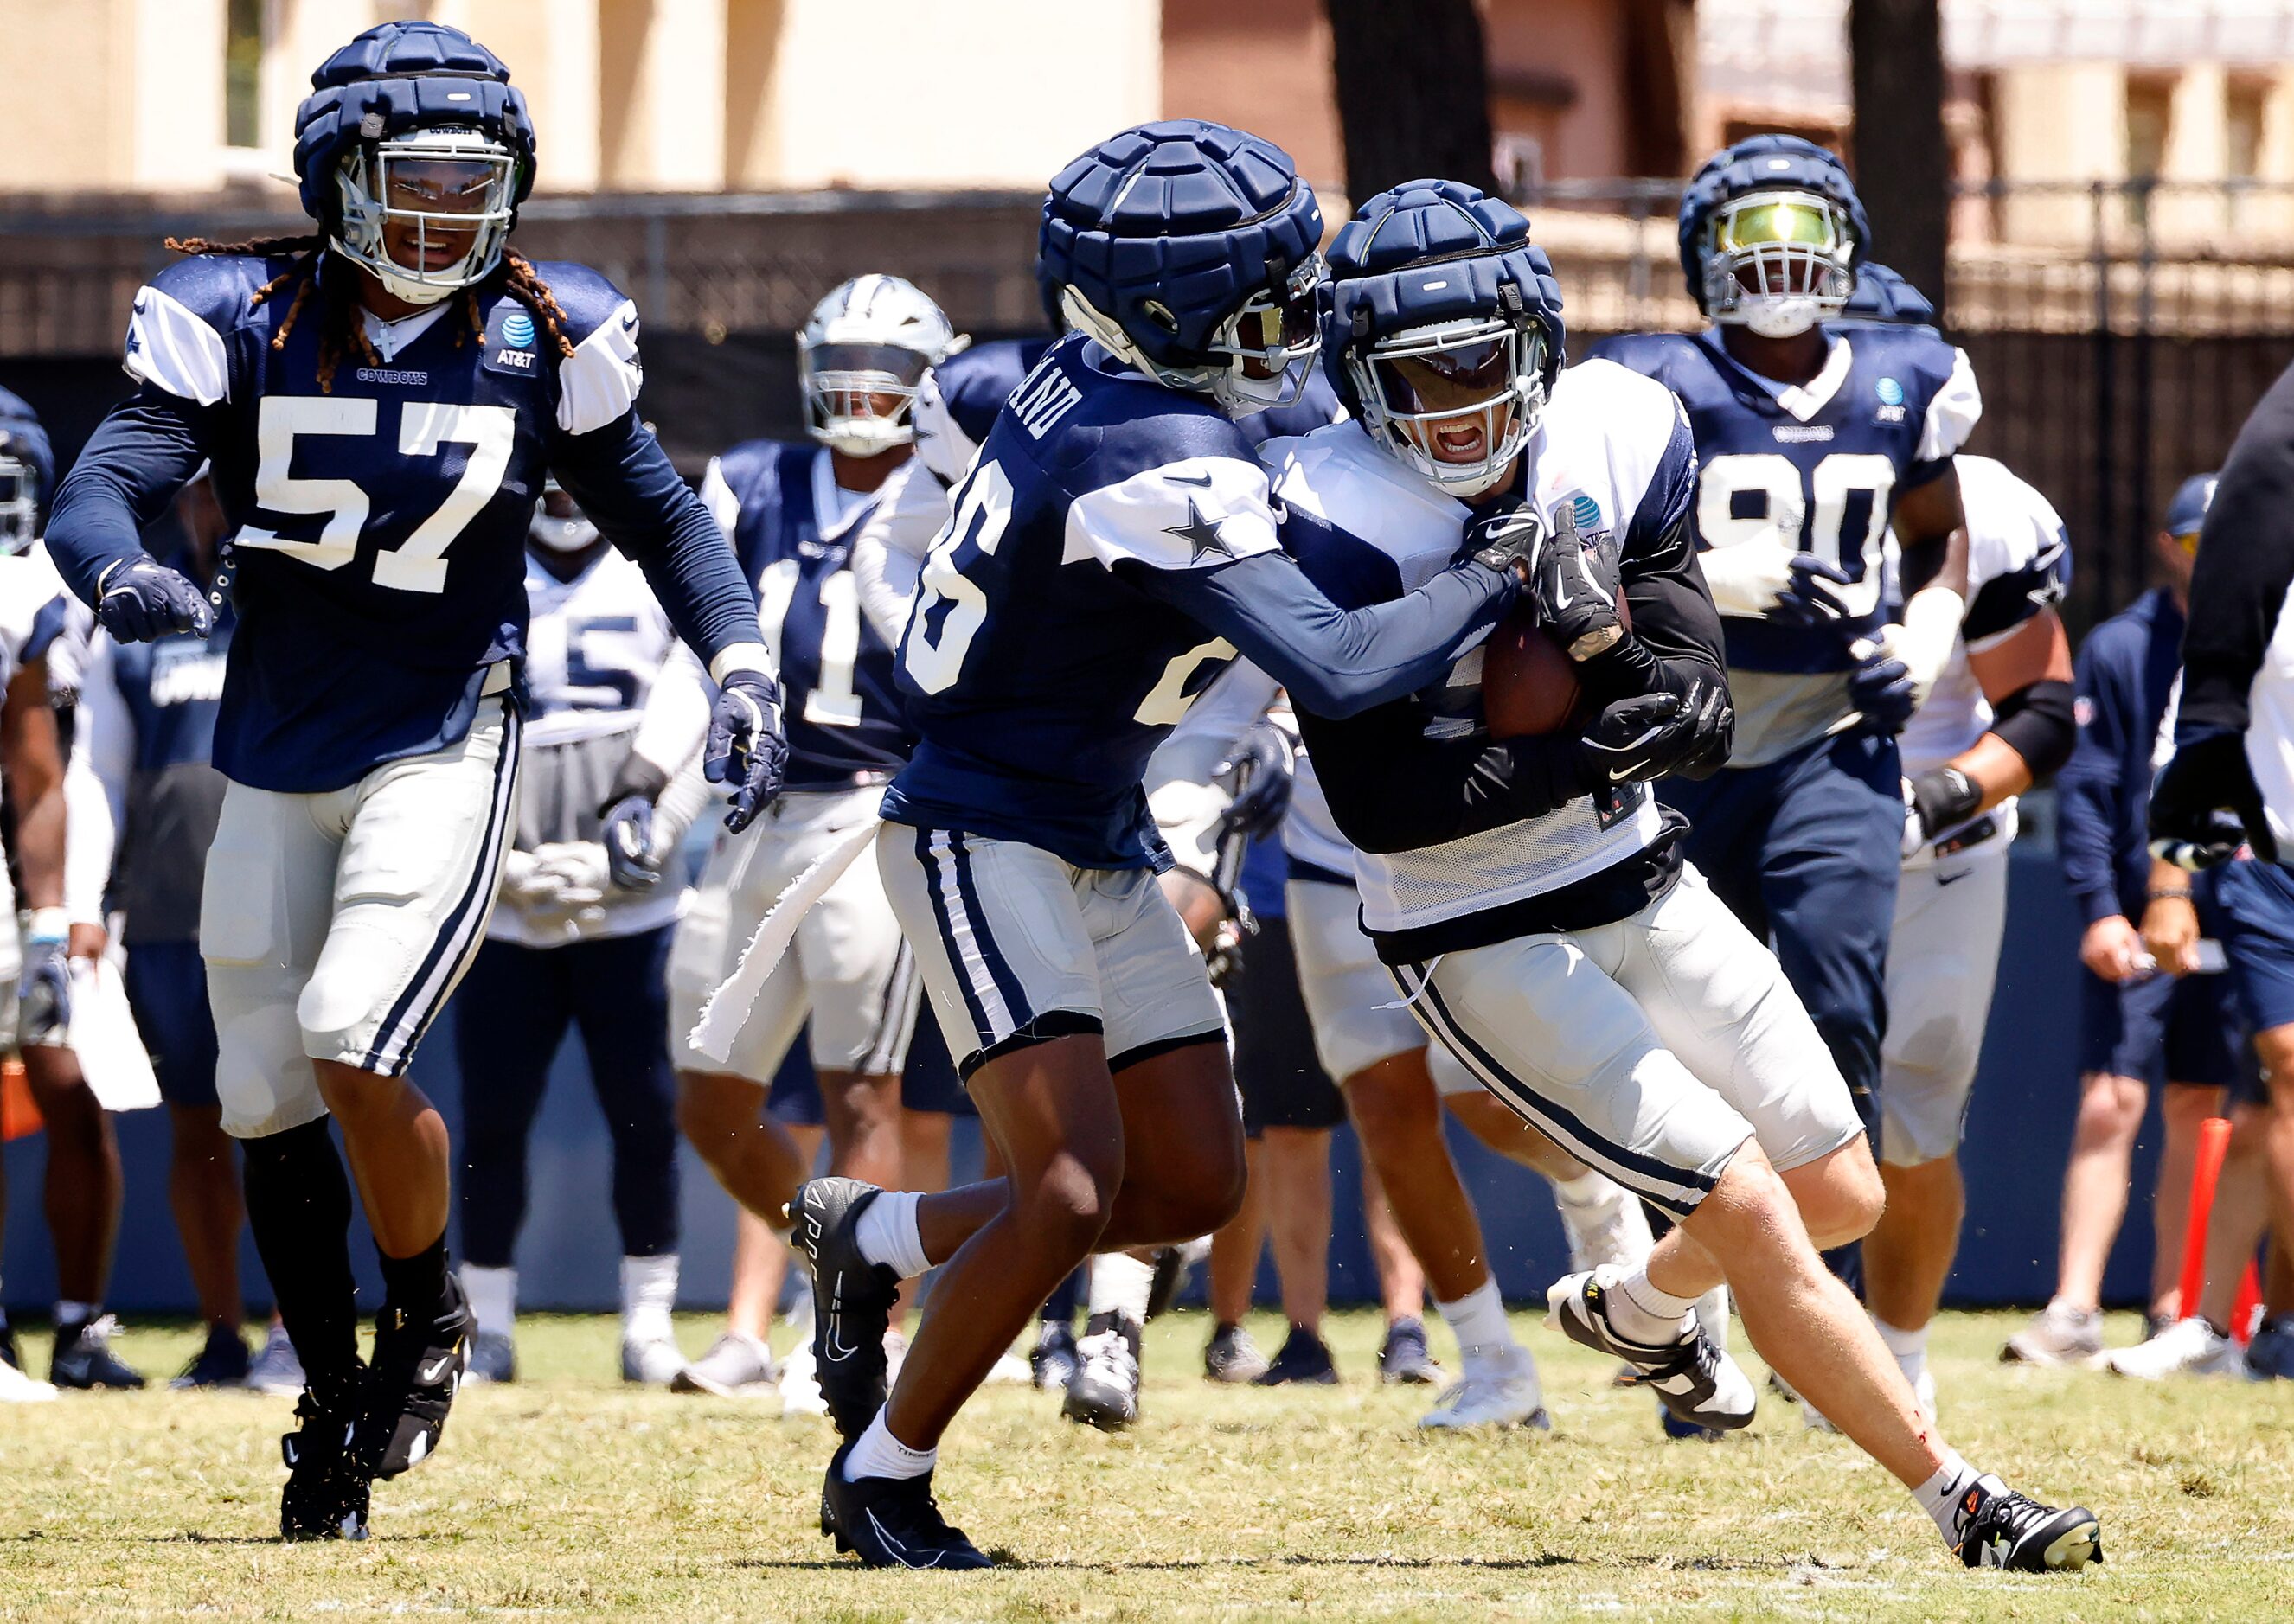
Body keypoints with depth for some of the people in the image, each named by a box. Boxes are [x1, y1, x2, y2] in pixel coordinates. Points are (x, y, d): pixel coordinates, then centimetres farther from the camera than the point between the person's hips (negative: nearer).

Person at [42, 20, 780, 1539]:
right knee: (269, 1100, 7)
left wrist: (742, 662, -2)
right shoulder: (242, 322, -7)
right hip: (276, 766, 3)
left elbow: (659, 512, 10)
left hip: (444, 749, -3)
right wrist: (121, 576, -38)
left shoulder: (544, 340, -4)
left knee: (353, 1044, -21)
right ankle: (338, 1412, 24)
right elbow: (100, 489, -15)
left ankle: (431, 1317, 6)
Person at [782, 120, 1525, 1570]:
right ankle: (883, 1477, 1)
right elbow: (1329, 665, -30)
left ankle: (874, 1238, 26)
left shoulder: (1093, 378, -2)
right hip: (986, 841, -9)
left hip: (1099, 849, 9)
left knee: (1194, 1187, 8)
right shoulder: (1164, 461, -27)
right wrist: (1496, 585, -17)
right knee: (1073, 1190, -17)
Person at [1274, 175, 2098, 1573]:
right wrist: (1581, 755, -34)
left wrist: (1599, 639, -32)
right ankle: (1960, 1498, -3)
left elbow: (1705, 720, -12)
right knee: (1752, 1214, -14)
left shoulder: (1621, 439, -8)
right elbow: (1379, 804, -24)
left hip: (1641, 882, 6)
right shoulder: (1339, 517, -22)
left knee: (1843, 1196, 13)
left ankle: (1636, 1309, 43)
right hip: (1481, 941, -6)